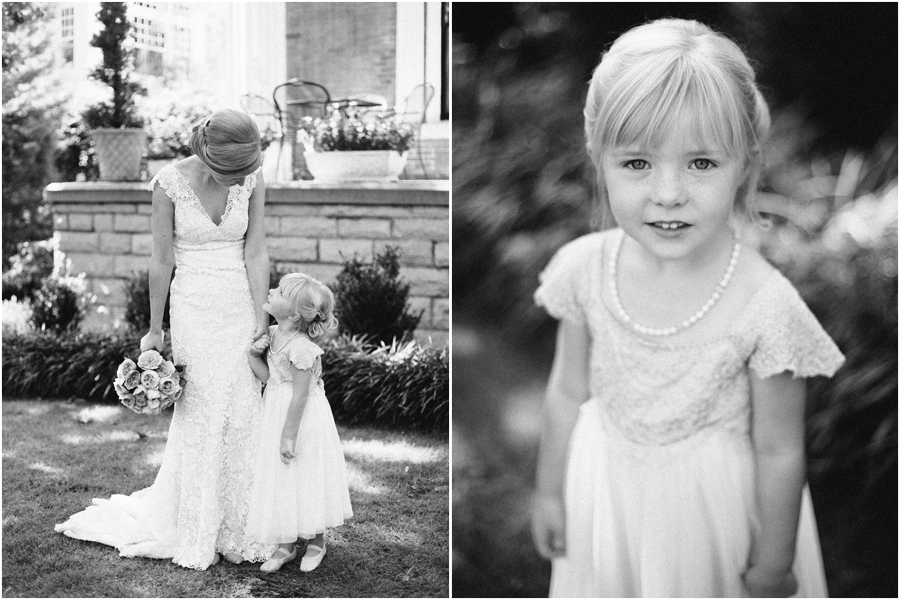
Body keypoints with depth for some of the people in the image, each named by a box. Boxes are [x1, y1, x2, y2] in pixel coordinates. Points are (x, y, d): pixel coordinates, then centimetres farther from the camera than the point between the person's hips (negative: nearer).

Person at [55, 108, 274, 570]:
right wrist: (154, 330, 0)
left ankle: (236, 530, 18)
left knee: (242, 418, 4)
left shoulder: (253, 179, -6)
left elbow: (256, 254, -4)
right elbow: (161, 262, -7)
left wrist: (261, 323, -7)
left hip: (241, 305, 3)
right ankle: (195, 536, 17)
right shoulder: (170, 182, -13)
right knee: (200, 419, 0)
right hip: (193, 307, -2)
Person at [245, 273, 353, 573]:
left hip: (302, 420, -8)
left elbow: (300, 395, -23)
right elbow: (267, 377, 5)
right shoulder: (273, 334, 1)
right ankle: (286, 545, 29)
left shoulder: (300, 347, -26)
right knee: (280, 483, 15)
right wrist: (254, 355, -12)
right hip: (277, 414, 8)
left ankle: (316, 542, 29)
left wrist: (289, 436, -20)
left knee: (305, 482, 7)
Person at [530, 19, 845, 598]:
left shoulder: (767, 306, -27)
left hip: (713, 503, -3)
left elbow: (779, 452, -16)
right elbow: (568, 391, -2)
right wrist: (549, 491, 8)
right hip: (606, 490, 3)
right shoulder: (585, 268, -17)